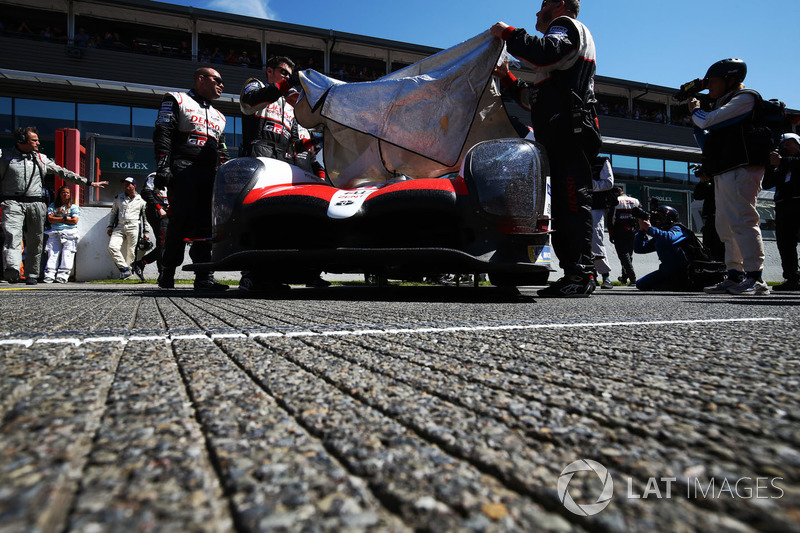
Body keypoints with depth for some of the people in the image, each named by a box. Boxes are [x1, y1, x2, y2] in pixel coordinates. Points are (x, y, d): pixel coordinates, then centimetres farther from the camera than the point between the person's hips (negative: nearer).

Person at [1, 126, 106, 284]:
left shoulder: (41, 159, 16)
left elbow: (64, 173, 18)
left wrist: (88, 182, 15)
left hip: (35, 203, 3)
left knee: (35, 241, 2)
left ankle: (32, 274, 9)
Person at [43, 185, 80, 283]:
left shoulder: (74, 207, 8)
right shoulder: (53, 206, 16)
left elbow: (74, 221, -6)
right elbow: (50, 219, 2)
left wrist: (57, 220, -1)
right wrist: (65, 218, -6)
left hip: (69, 233, -2)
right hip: (54, 232, 3)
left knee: (67, 255, -10)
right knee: (52, 254, -5)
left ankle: (63, 276, -13)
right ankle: (49, 276, -9)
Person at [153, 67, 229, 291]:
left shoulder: (218, 117, 29)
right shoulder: (177, 100, 11)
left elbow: (222, 152, 27)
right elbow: (162, 135, 0)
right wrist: (162, 167, -12)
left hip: (210, 175, 6)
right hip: (183, 170, -5)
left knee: (206, 224, -3)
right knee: (181, 220, -13)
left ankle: (204, 276, -5)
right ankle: (167, 272, -2)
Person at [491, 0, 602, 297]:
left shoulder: (568, 26, 10)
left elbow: (546, 52, -17)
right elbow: (536, 100, 35)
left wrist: (508, 33, -6)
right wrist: (507, 78, 29)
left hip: (570, 132, -10)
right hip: (562, 138, 10)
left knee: (573, 201, -18)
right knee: (564, 206, 4)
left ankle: (581, 274, -22)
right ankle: (573, 275, 3)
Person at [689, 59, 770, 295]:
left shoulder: (746, 98, -1)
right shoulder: (724, 105, 26)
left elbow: (709, 121, -13)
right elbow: (707, 144, 25)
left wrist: (695, 111, 8)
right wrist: (695, 118, 19)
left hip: (741, 171, -10)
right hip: (724, 173, 10)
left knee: (742, 221, -15)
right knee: (725, 225, 7)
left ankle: (755, 278, -16)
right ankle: (735, 276, 10)